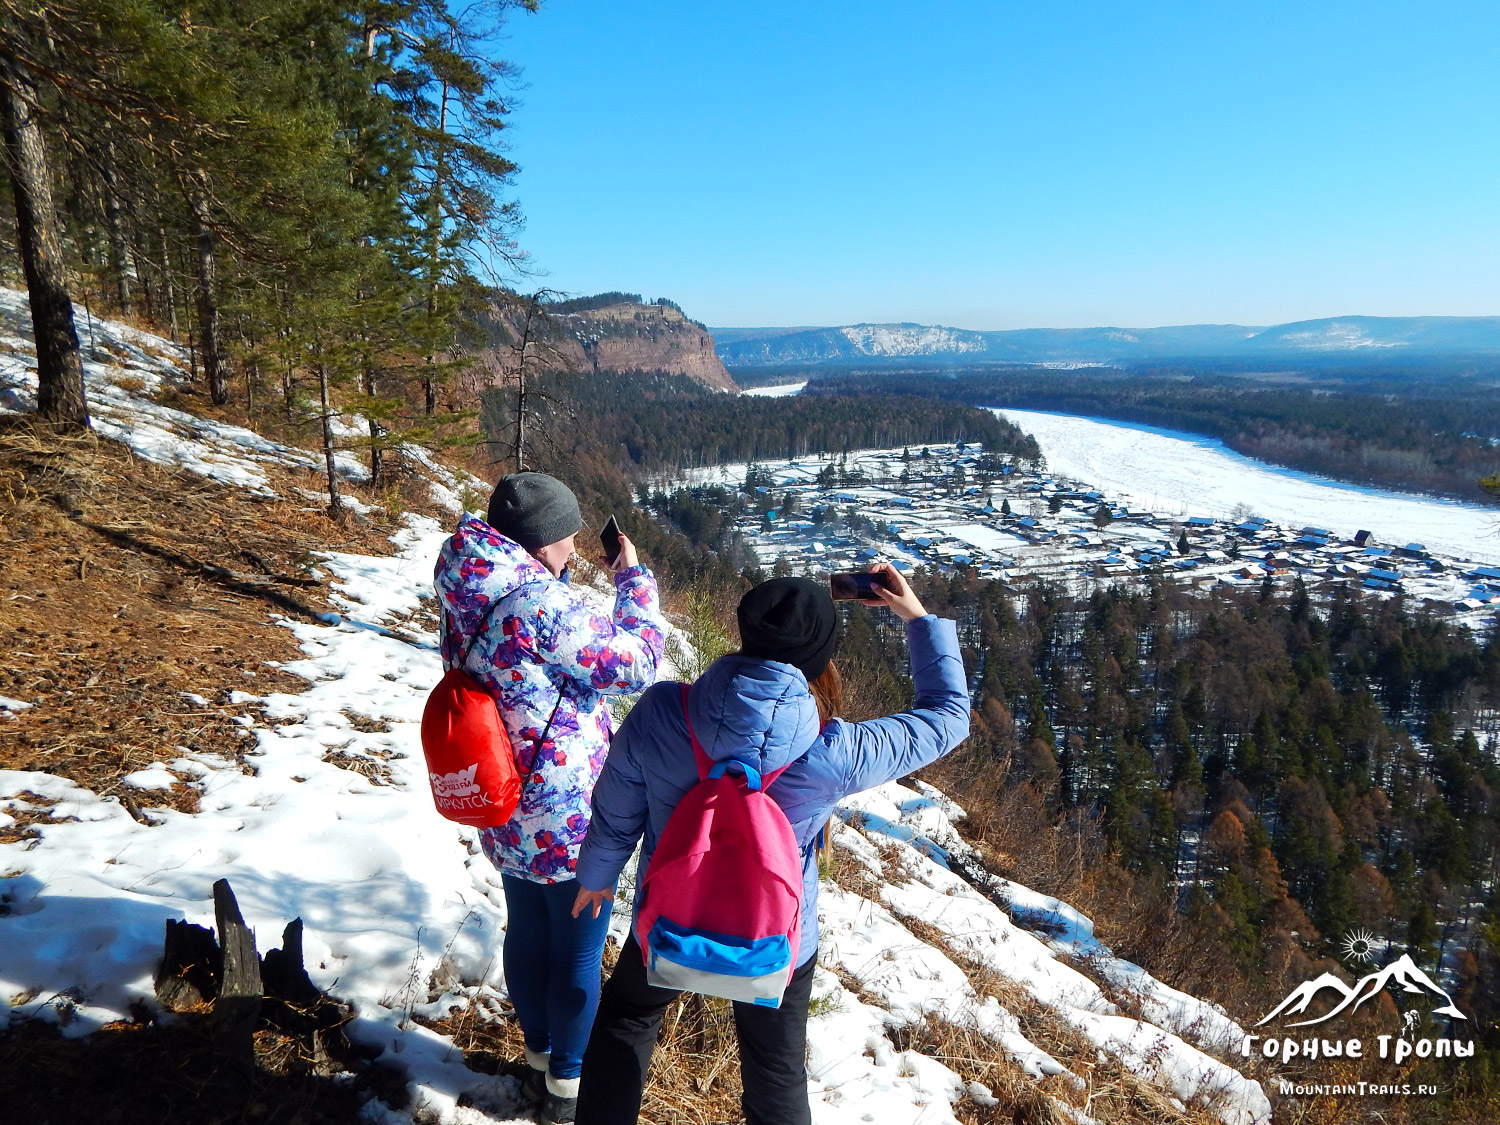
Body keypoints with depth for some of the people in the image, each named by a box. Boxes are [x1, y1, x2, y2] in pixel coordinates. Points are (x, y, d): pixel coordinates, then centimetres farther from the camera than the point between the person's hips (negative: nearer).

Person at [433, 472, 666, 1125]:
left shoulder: (467, 597, -4)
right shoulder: (544, 606, -30)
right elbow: (636, 662, -20)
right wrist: (634, 578, -10)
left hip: (506, 816, 8)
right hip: (570, 822, -8)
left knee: (527, 935, 25)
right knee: (577, 956, 15)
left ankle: (540, 1059, 47)